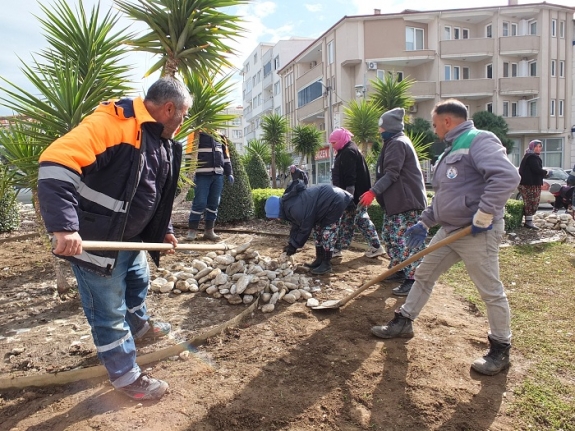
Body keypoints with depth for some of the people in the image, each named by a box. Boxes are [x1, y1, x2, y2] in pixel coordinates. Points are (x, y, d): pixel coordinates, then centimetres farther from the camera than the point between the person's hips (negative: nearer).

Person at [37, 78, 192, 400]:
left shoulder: (163, 142, 6)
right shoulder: (112, 122, -25)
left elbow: (157, 194, 19)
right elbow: (56, 163, -34)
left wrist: (165, 230, 17)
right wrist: (64, 226, -42)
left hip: (131, 239, 9)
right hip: (95, 241, -9)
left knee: (139, 283, 29)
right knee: (109, 310, 5)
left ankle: (140, 326, 56)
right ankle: (126, 376, 21)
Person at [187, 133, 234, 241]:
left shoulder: (221, 137, 17)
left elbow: (225, 155, 21)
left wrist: (229, 173, 16)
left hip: (218, 174, 5)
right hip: (203, 174, -5)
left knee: (214, 203, 6)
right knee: (200, 202, -8)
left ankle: (209, 230, 15)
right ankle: (192, 230, 2)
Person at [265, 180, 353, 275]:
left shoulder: (296, 209, -33)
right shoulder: (288, 203, 0)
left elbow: (305, 229, -22)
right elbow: (296, 226, 9)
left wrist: (294, 246, -10)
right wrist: (290, 243, 5)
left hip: (334, 201, -10)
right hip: (328, 198, 11)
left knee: (327, 232, -8)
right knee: (318, 229, 15)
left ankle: (326, 264, 2)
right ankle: (319, 260, 24)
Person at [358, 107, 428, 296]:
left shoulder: (397, 143, -13)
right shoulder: (393, 143, 21)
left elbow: (391, 174, -22)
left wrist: (373, 191, -27)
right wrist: (377, 192, 24)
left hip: (406, 201, -11)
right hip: (396, 200, 11)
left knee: (408, 240, -10)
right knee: (390, 236, 16)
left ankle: (413, 279, -7)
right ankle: (398, 270, 27)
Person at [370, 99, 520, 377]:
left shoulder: (479, 140, -13)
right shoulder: (452, 150, 18)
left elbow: (507, 176, -28)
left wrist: (484, 216, -25)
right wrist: (425, 222, 19)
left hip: (477, 233, -10)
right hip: (449, 230, 10)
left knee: (491, 291, 3)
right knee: (423, 275, 14)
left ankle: (500, 349, 20)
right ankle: (403, 322, 28)